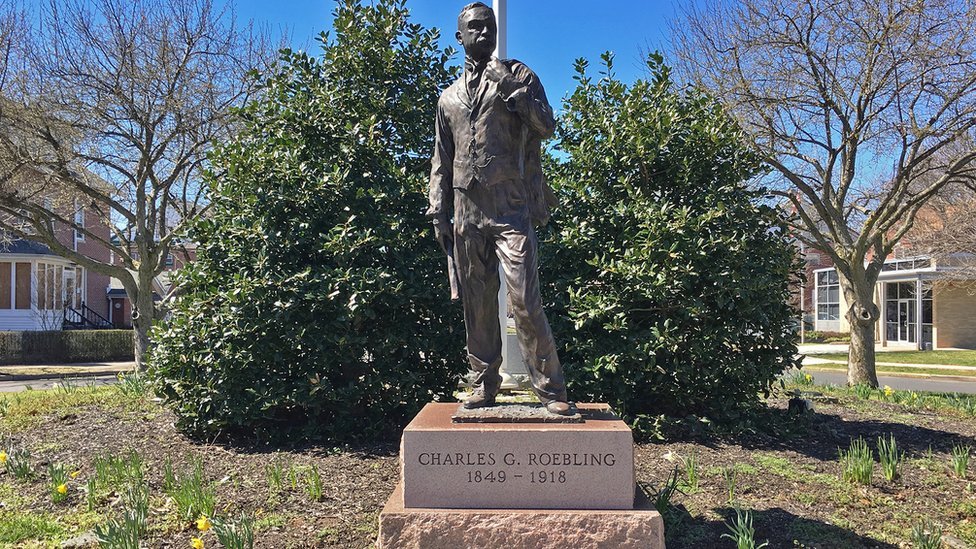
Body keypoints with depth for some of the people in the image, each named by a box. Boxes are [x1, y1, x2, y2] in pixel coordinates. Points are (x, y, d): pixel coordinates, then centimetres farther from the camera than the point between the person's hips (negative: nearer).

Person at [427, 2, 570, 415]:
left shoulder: (518, 75, 10)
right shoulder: (449, 97, 20)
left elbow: (547, 128, -2)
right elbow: (441, 160, 19)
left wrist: (513, 91, -14)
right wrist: (438, 211, 11)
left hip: (511, 209, -4)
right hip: (466, 213, 4)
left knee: (524, 300, -10)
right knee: (476, 305, 7)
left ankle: (550, 388, -1)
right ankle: (484, 385, 17)